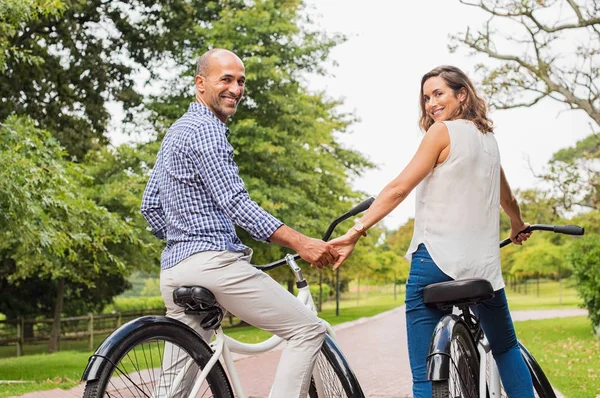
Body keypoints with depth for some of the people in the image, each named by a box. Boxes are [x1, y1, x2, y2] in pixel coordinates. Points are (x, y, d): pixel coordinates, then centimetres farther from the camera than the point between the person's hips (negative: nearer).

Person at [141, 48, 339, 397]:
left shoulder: (176, 132, 24)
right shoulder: (205, 130, -8)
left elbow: (151, 205, 26)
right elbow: (235, 203, -18)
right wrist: (300, 243, -22)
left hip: (174, 270, 10)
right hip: (213, 261, -10)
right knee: (308, 330, -4)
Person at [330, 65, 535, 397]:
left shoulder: (442, 131, -3)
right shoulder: (488, 137, 17)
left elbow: (399, 188, -12)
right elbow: (507, 199, 32)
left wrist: (355, 231, -15)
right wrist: (519, 228, 51)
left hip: (436, 260, -6)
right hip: (484, 264, 7)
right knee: (506, 348, 26)